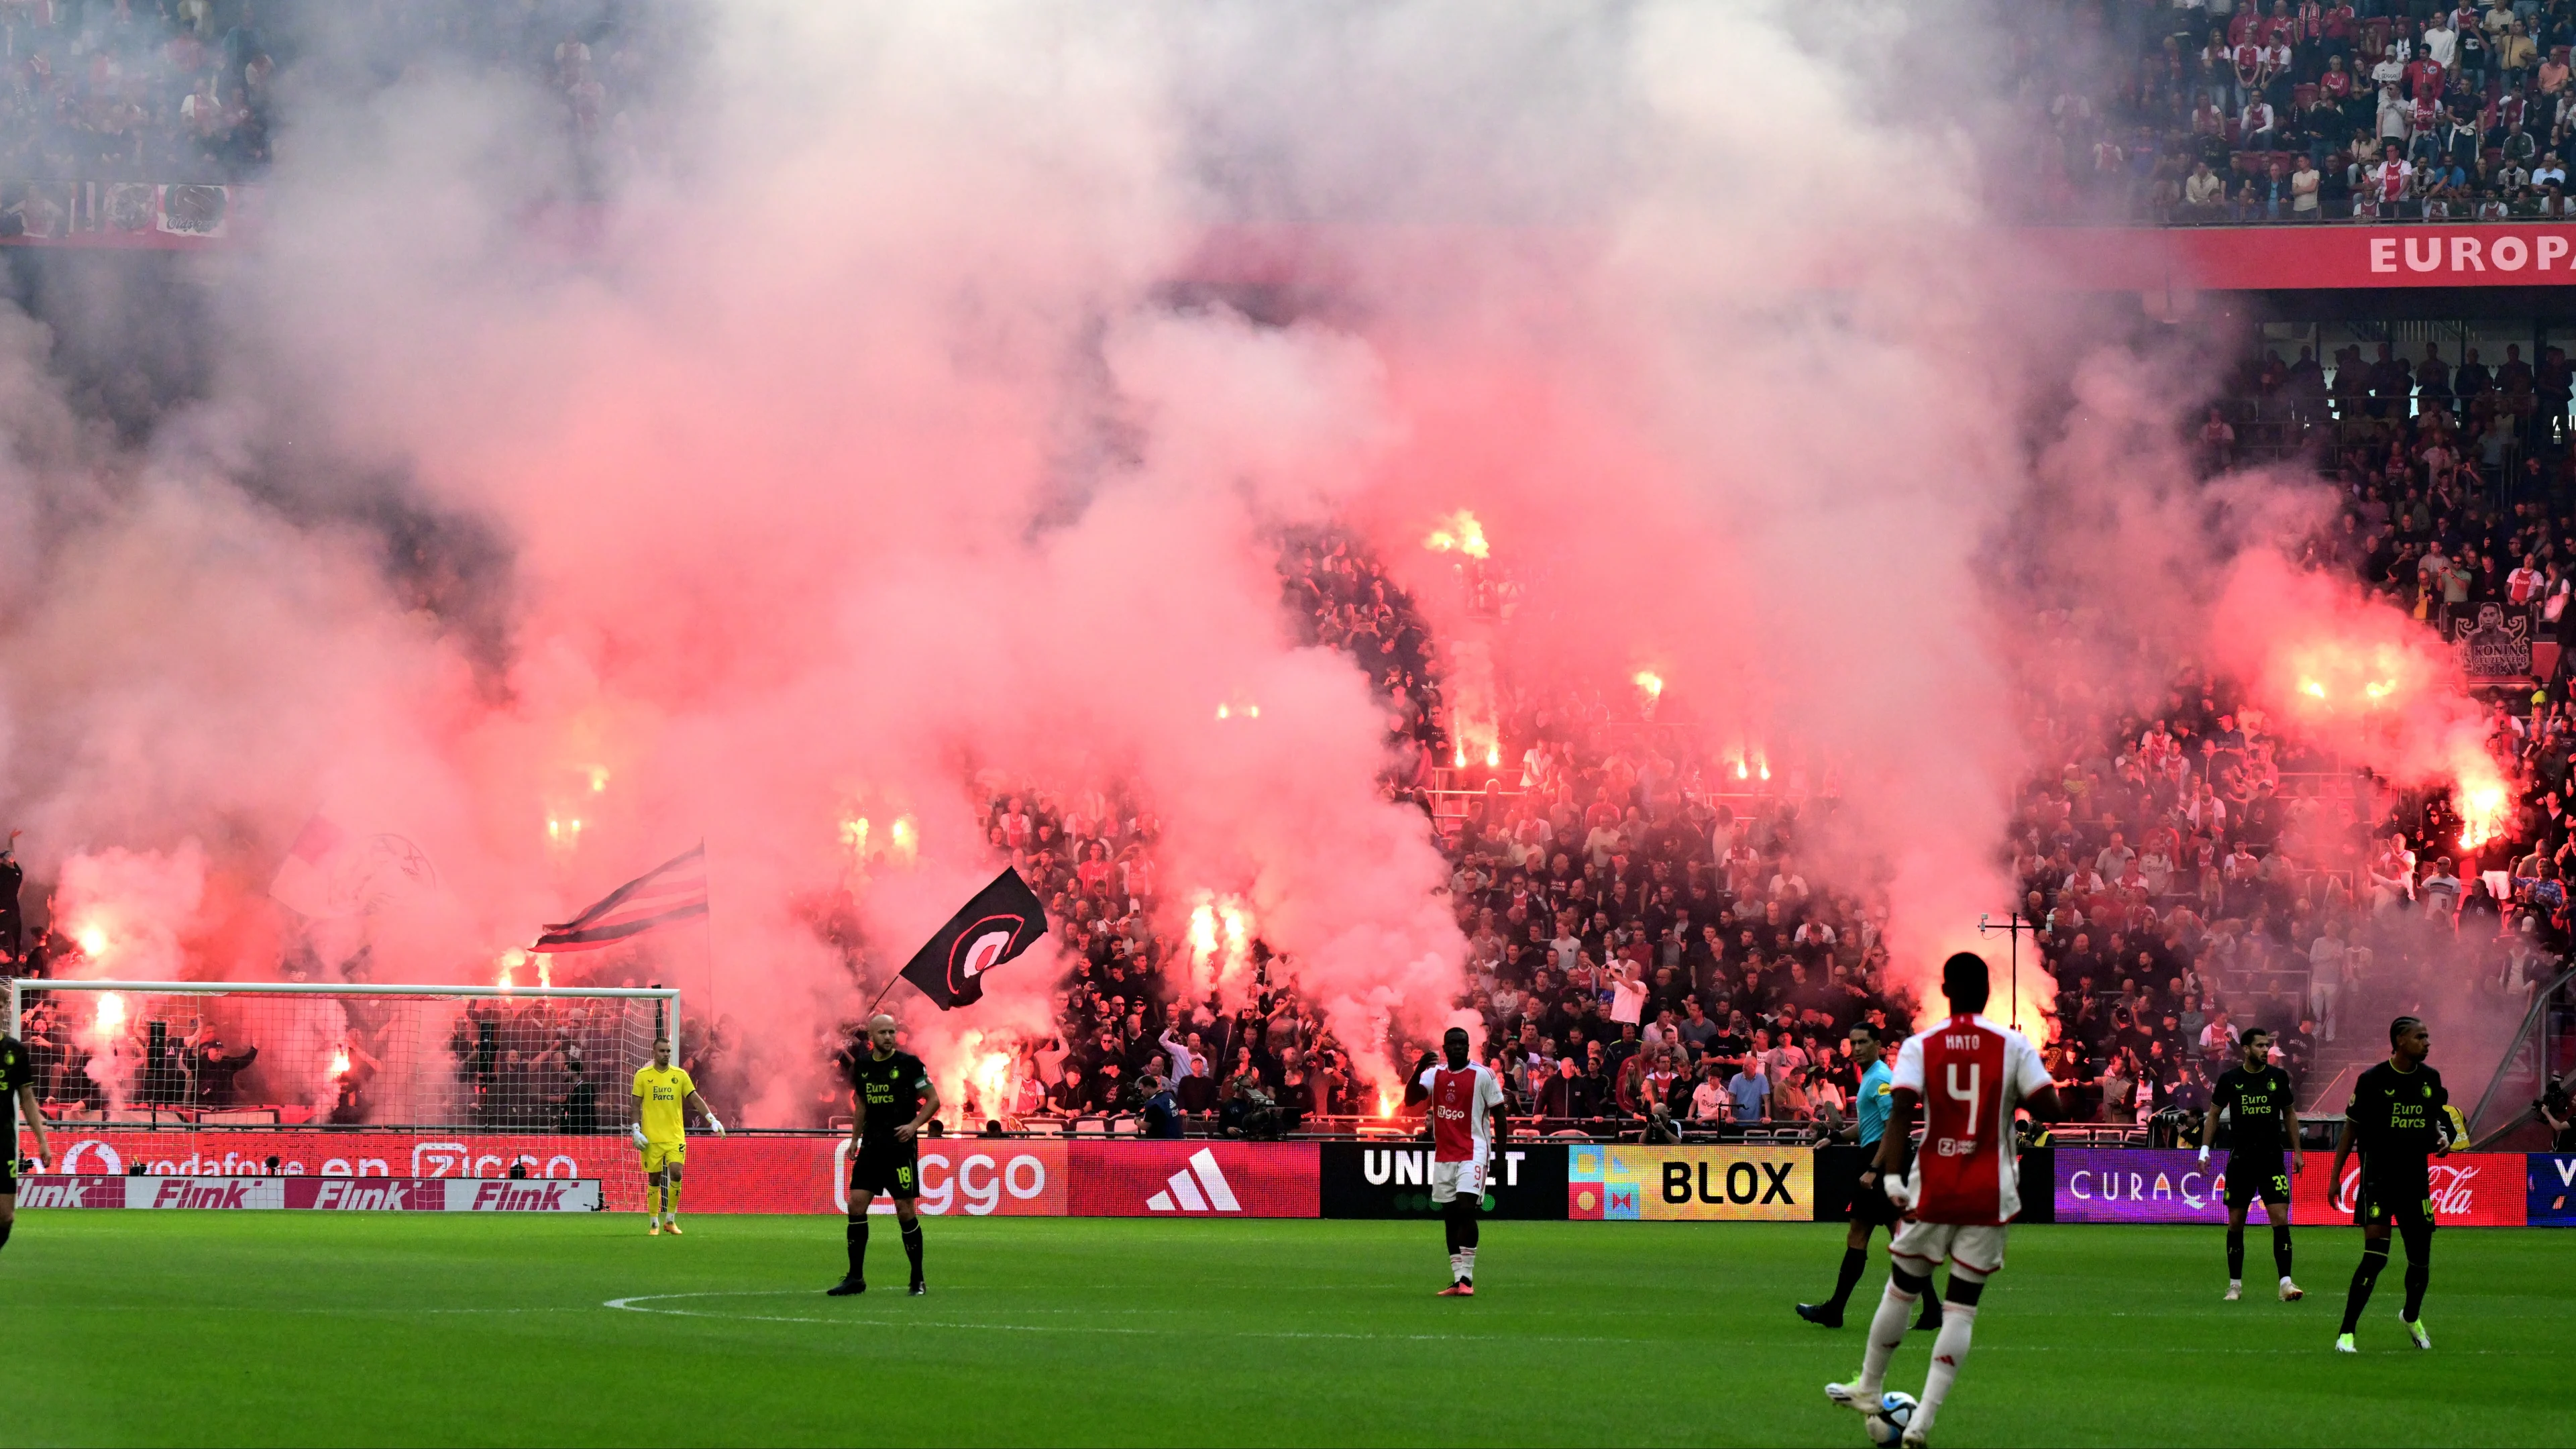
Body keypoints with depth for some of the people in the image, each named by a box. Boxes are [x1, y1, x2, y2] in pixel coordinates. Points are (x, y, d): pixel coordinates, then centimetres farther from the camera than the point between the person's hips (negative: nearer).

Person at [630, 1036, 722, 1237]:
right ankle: (654, 1222, 12)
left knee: (676, 1173, -12)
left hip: (675, 1136, 1)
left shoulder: (680, 1075, 5)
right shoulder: (643, 1075, 2)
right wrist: (636, 1131, -6)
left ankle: (670, 1219, 3)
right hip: (651, 1137, -1)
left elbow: (696, 1099, 4)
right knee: (654, 1178, 2)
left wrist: (712, 1120, -7)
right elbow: (637, 1105, 4)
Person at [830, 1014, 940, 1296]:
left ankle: (918, 1280, 8)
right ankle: (855, 1278, 4)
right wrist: (855, 1138, 16)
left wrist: (914, 1125, -16)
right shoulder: (862, 1065, 8)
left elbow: (933, 1099, -3)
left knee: (905, 1210, -3)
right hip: (871, 1145, 5)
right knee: (856, 1205, -3)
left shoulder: (909, 1063, -6)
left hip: (901, 1146, -5)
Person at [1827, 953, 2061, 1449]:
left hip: (1932, 1191, 0)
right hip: (1989, 1197, 0)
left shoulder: (1921, 1046, -3)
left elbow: (1902, 1109, -16)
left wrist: (1888, 1172, -22)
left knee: (1901, 1290, 19)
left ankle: (1868, 1392, 34)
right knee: (1962, 1307, 3)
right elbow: (2049, 1109, -8)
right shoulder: (2015, 1045, -3)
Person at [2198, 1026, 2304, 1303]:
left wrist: (2297, 1152, 12)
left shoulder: (2278, 1077, 3)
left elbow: (2289, 1114, 14)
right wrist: (2205, 1150, 1)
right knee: (2235, 1222, 3)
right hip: (2240, 1160, 0)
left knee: (2281, 1220, -11)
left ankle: (2286, 1282, -11)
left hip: (2272, 1159, 0)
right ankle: (2235, 1285, 14)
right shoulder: (2230, 1079, 0)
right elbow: (2214, 1115, 10)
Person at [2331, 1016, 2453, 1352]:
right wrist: (2336, 1175, -1)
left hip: (2416, 1176, 5)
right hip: (2378, 1176, -5)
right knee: (2376, 1255, -16)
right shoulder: (2373, 1080, -9)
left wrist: (2442, 1137, -3)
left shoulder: (2430, 1078, 5)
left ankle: (2412, 1317, 39)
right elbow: (2351, 1127, -1)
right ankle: (2346, 1333, -10)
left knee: (2421, 1258, 9)